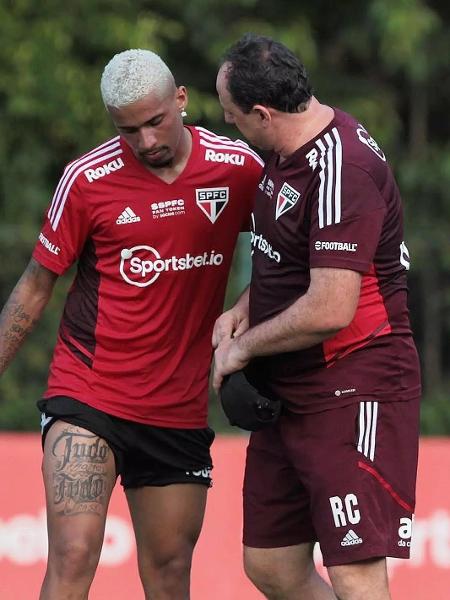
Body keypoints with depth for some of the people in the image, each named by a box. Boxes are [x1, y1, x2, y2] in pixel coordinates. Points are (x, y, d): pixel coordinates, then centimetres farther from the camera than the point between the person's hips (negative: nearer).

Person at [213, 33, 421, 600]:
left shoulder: (341, 170, -23)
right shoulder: (287, 151, 8)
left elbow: (330, 310, -26)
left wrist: (244, 347, -11)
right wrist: (244, 308, 7)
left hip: (353, 394, -10)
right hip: (287, 397, 10)